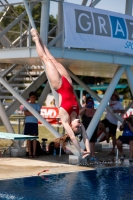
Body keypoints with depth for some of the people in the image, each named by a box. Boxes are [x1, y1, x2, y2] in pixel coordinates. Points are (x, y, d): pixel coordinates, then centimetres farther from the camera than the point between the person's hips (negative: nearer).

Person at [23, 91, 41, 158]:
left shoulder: (37, 105, 8)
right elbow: (25, 113, -6)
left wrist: (29, 113, -9)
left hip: (35, 123, 1)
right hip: (28, 122, -1)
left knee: (34, 137, 0)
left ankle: (34, 153, 2)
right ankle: (30, 153, 1)